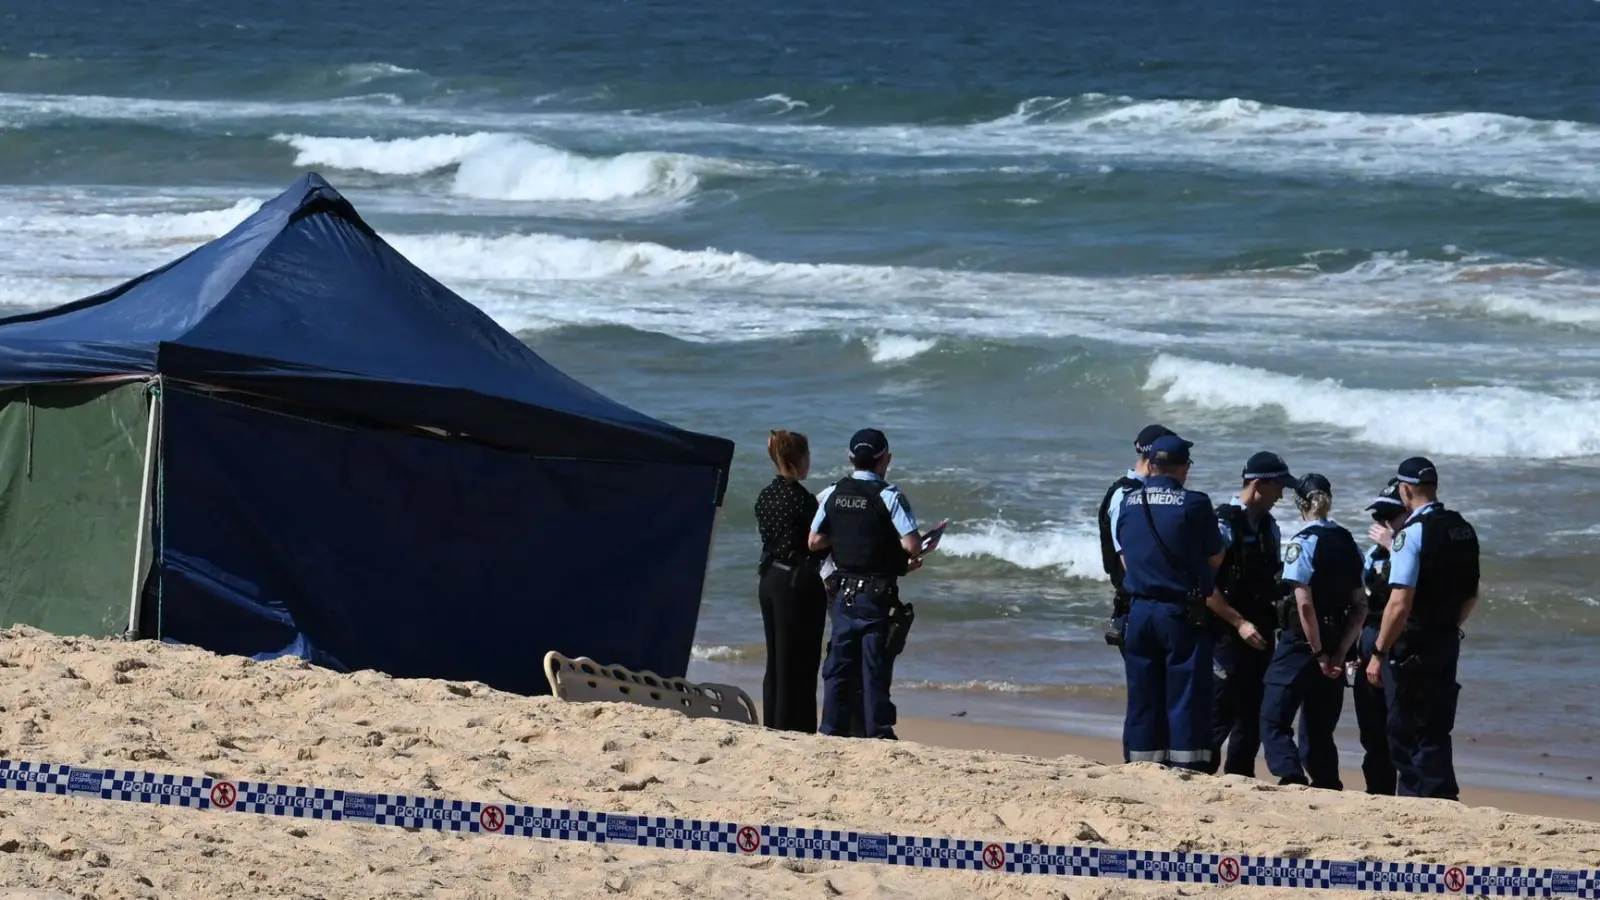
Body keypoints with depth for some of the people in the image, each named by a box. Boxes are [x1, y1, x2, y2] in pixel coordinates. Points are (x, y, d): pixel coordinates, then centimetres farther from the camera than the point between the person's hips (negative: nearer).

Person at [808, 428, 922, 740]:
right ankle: (877, 732, 0)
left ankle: (833, 729, 13)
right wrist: (913, 558, 3)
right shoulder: (888, 496, -12)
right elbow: (911, 544, -18)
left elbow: (815, 541, 7)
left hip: (845, 593, 4)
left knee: (839, 663, 11)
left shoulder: (833, 494, 3)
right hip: (878, 594, -4)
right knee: (875, 667, -1)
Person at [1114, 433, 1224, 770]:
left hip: (1139, 609, 4)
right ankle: (1186, 770, -5)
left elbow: (1124, 558, 12)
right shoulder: (1194, 504, -10)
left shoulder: (1128, 502, 4)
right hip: (1182, 612, -4)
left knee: (1143, 697, 10)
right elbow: (1215, 557, -1)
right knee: (1186, 698, -1)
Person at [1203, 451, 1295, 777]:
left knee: (1251, 715, 9)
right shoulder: (1225, 524, -12)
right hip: (1228, 636, -8)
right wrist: (1240, 623, -18)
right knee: (1220, 713, -9)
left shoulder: (1268, 527, 12)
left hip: (1259, 635, 8)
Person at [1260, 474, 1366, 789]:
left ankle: (1292, 780, -21)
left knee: (1274, 721, -2)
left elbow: (1305, 603, -19)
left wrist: (1319, 654, -14)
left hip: (1301, 643, -6)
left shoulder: (1302, 543, -12)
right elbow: (1361, 607, 7)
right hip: (1335, 644, 6)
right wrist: (1338, 653, 2)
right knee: (1319, 729, 15)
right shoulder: (1347, 543, 8)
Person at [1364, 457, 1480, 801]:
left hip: (1412, 647, -8)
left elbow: (1400, 604, -21)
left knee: (1406, 734, 1)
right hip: (1448, 642, 8)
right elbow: (1471, 595, 18)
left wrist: (1378, 653, -15)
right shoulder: (1463, 530, 8)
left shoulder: (1411, 534, -16)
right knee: (1436, 730, 14)